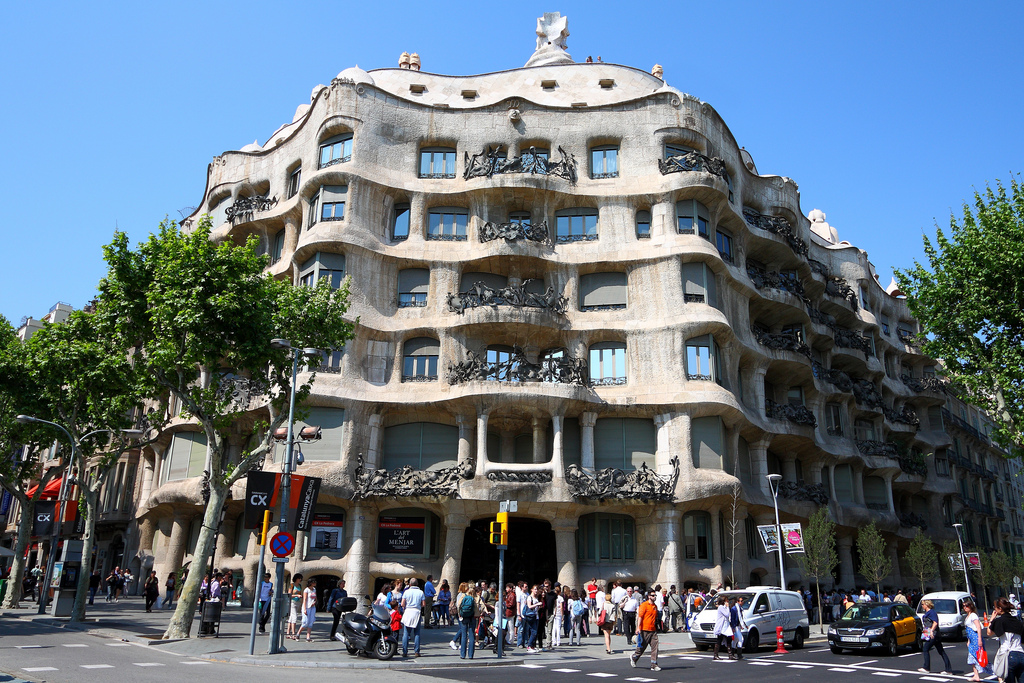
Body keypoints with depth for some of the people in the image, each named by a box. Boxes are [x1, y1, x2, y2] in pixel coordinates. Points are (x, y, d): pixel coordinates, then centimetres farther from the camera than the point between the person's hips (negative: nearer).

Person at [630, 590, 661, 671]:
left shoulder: (655, 606, 14)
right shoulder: (644, 605, -9)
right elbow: (640, 616, -13)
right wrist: (638, 628, -20)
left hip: (653, 630, 6)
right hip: (645, 630, -6)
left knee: (655, 648, -3)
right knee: (641, 647, 5)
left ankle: (654, 665, 1)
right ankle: (633, 657, 30)